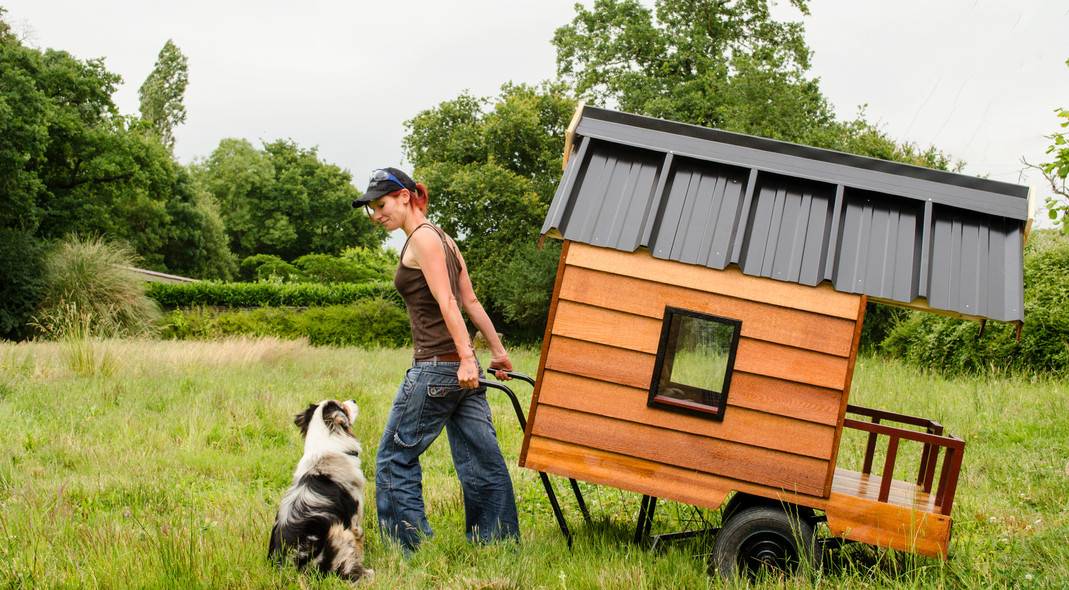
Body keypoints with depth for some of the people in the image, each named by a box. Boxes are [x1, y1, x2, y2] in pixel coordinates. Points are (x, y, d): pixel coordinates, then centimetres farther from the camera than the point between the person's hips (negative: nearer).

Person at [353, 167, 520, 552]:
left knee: (395, 457, 3)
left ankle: (413, 546, 7)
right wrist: (497, 350, 19)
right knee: (483, 462, 8)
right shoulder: (442, 238, 18)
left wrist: (467, 357, -23)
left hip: (435, 367, -9)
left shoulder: (422, 237, -8)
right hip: (462, 368, 9)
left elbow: (447, 302, -18)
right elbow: (470, 301, 18)